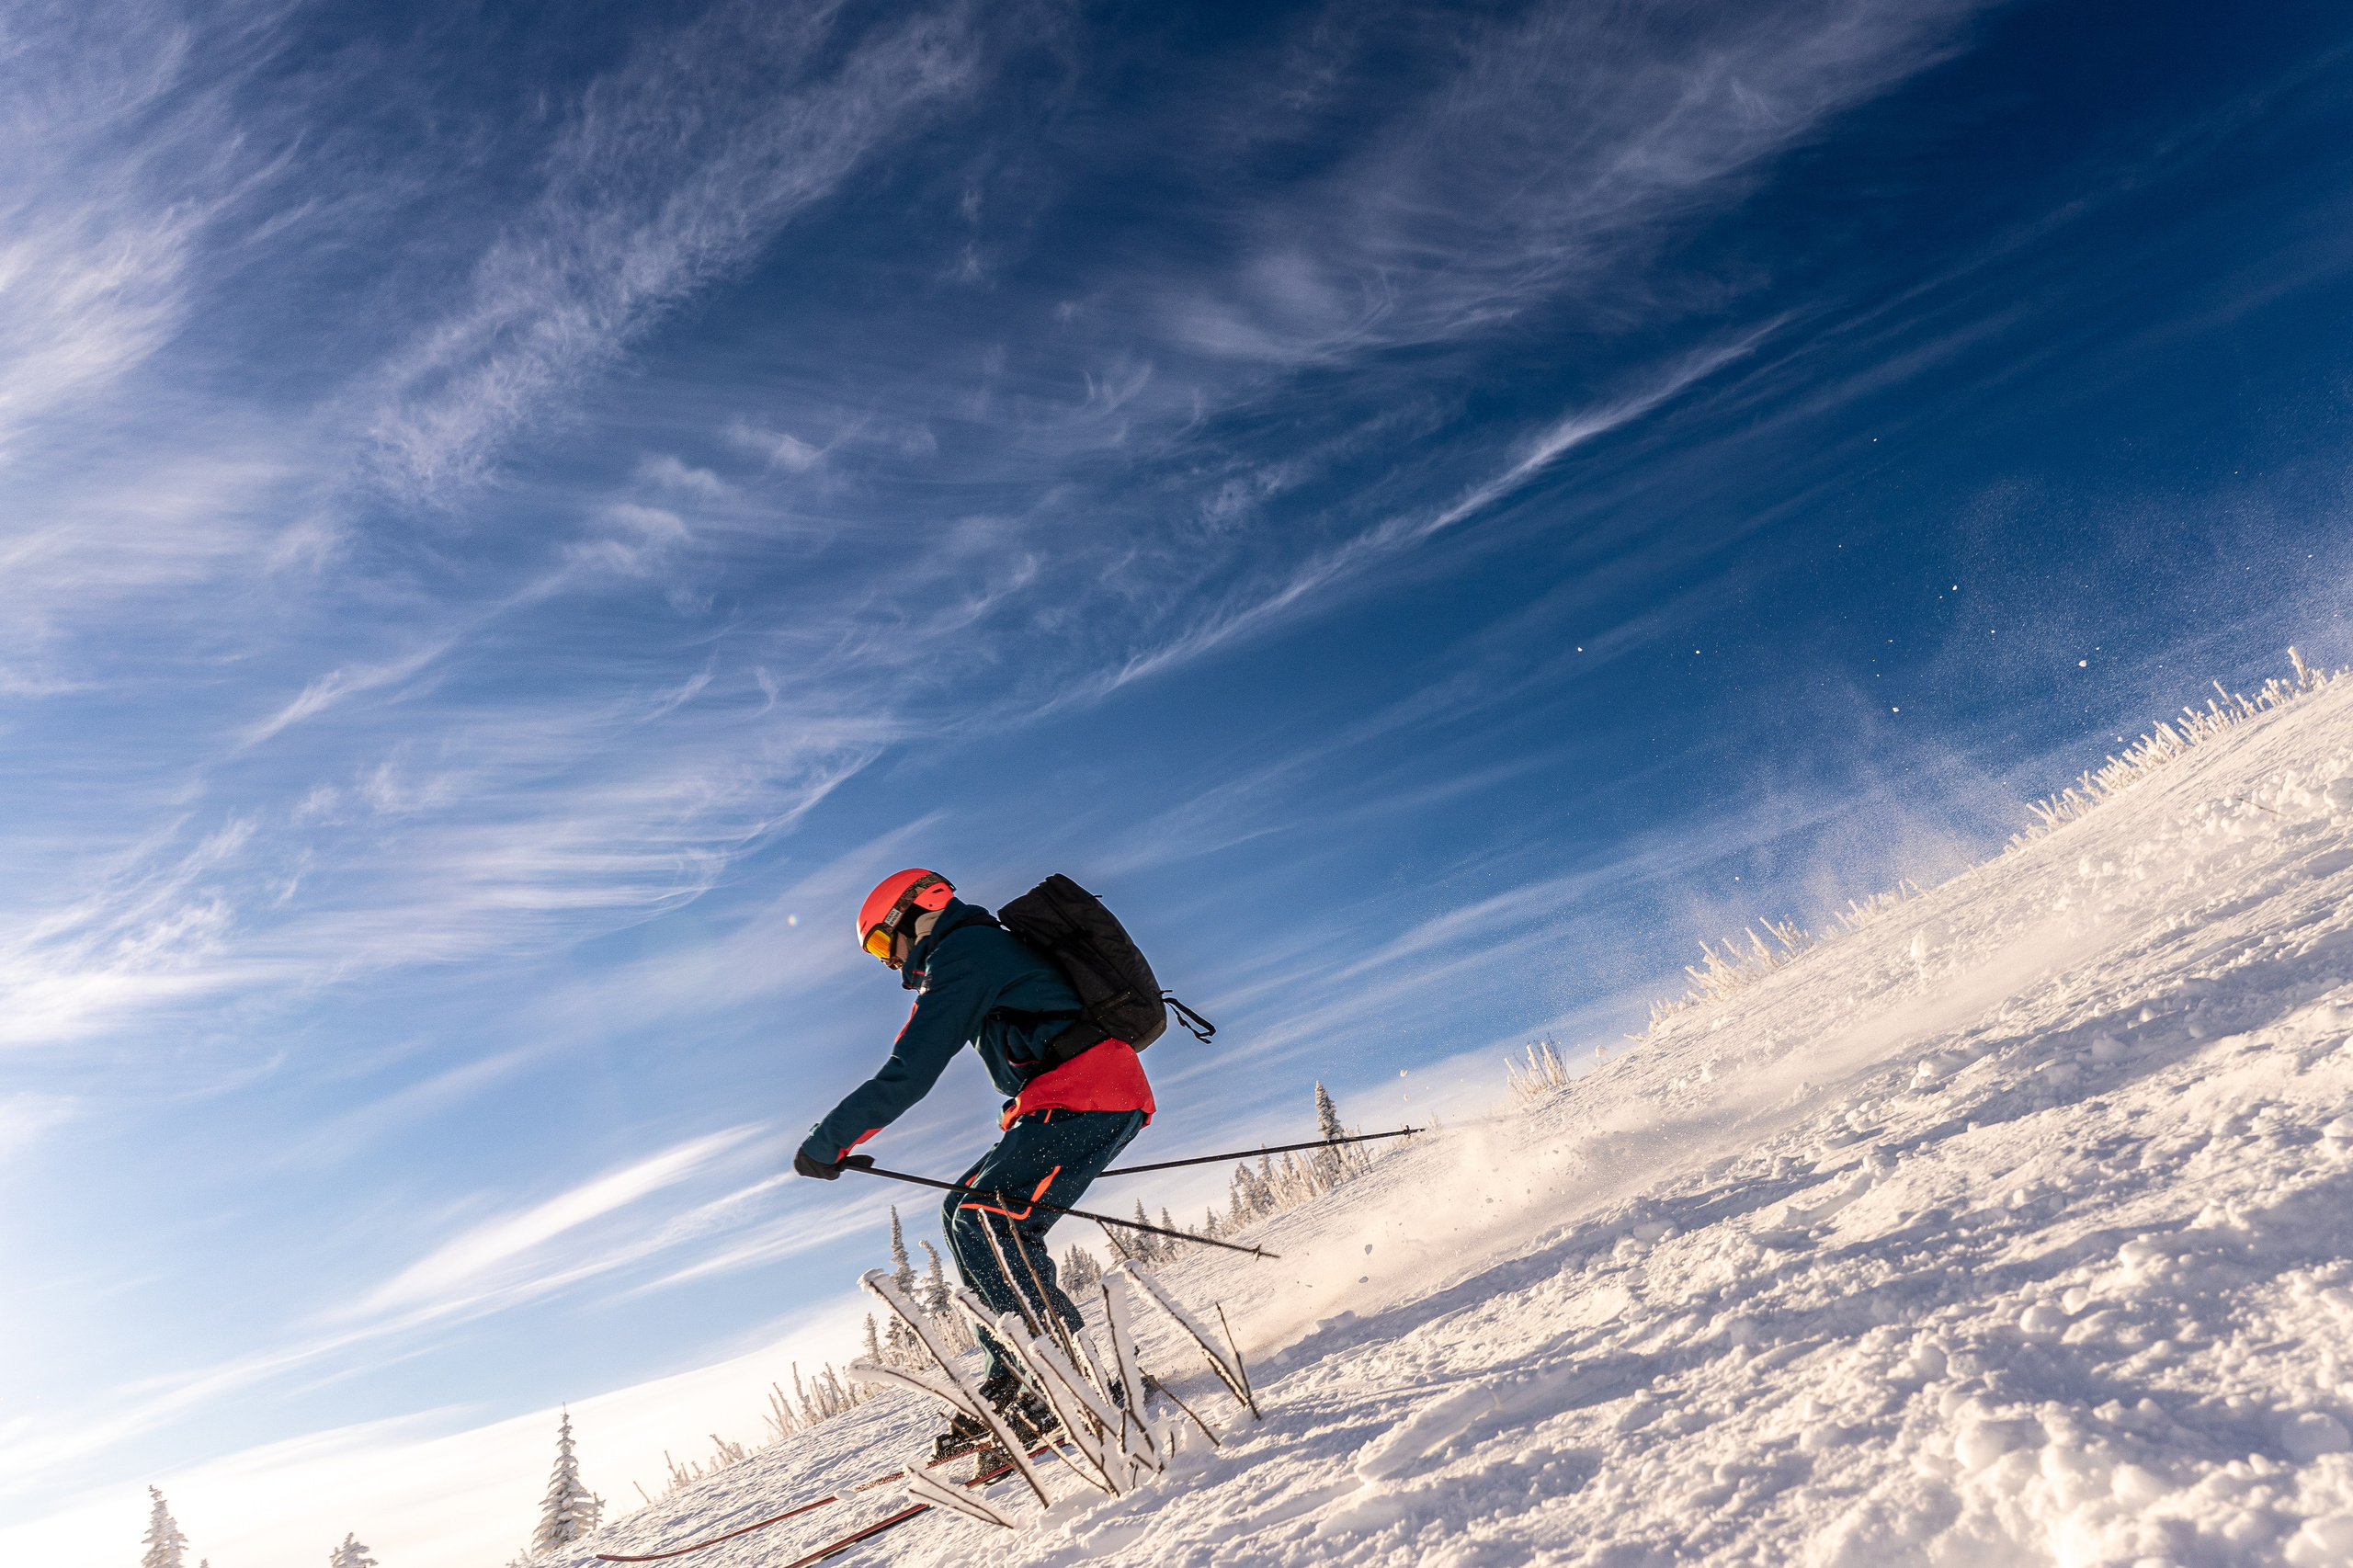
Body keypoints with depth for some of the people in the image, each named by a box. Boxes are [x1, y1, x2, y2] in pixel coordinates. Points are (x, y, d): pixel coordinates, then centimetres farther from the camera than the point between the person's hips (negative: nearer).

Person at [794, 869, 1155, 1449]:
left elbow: (907, 1074, -12)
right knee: (963, 1212, 11)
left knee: (988, 1222, -17)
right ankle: (1013, 1379, 9)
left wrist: (827, 1140, -4)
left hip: (1085, 1096, -11)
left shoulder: (961, 953, -6)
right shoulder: (989, 948, 26)